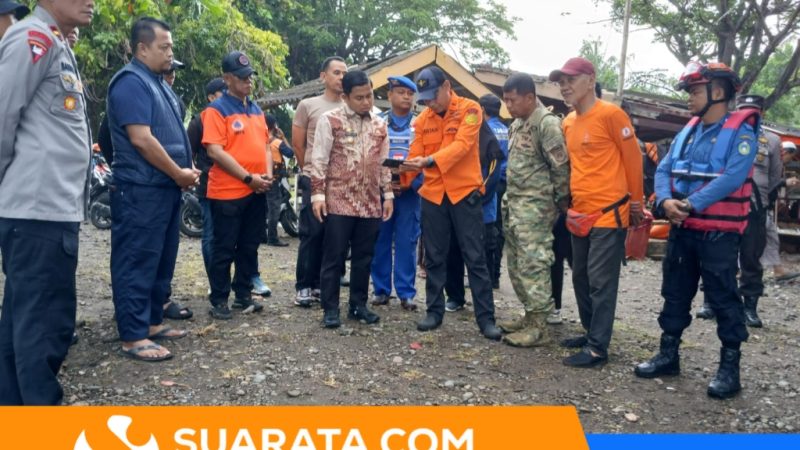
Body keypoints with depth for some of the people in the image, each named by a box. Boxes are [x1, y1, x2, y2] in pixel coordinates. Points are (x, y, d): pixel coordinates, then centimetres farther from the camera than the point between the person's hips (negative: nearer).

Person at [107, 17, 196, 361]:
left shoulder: (158, 83, 18)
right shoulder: (131, 82, -13)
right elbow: (141, 139, -21)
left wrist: (186, 169, 8)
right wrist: (179, 173, -12)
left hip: (166, 187, 10)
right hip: (141, 190, -10)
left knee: (162, 261, 14)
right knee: (137, 263, -5)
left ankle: (153, 321, 25)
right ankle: (133, 337, 1)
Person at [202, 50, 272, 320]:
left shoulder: (256, 110, 15)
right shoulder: (216, 109, -8)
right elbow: (215, 151, -16)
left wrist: (268, 175, 2)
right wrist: (248, 178, -17)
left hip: (256, 193, 7)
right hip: (227, 193, -7)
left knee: (249, 247, 14)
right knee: (224, 249, 2)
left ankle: (244, 295, 25)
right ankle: (219, 300, 13)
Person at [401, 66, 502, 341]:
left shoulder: (470, 109, -4)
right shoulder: (422, 119, 8)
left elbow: (462, 144, -19)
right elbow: (415, 155, 6)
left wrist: (430, 160, -32)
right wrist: (403, 170, -15)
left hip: (465, 192, -4)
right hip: (433, 194, 4)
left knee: (475, 257, 0)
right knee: (434, 257, 9)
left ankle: (485, 318, 7)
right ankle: (434, 311, 22)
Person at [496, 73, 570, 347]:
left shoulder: (547, 123, -14)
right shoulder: (517, 124, 15)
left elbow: (561, 167, -14)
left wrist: (561, 202, -6)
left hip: (535, 207, -9)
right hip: (514, 204, 9)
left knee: (533, 265, -7)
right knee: (516, 265, 13)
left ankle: (538, 327, 0)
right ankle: (530, 316, 24)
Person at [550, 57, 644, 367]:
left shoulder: (611, 114, -11)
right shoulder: (568, 122, 11)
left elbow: (633, 159, -6)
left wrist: (636, 202, -1)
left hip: (608, 214, -8)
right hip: (579, 214, 8)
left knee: (601, 282, -4)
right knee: (581, 279, 14)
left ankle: (598, 348, 2)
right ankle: (591, 333, 28)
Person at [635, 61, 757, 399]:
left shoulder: (741, 132, -9)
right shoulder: (687, 132, 12)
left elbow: (732, 178, -22)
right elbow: (664, 170, 6)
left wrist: (690, 204, -23)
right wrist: (665, 201, -13)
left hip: (719, 232, -7)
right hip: (682, 229, 7)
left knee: (723, 298, 1)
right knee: (675, 293, 13)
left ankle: (729, 366, 12)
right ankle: (668, 355, 25)